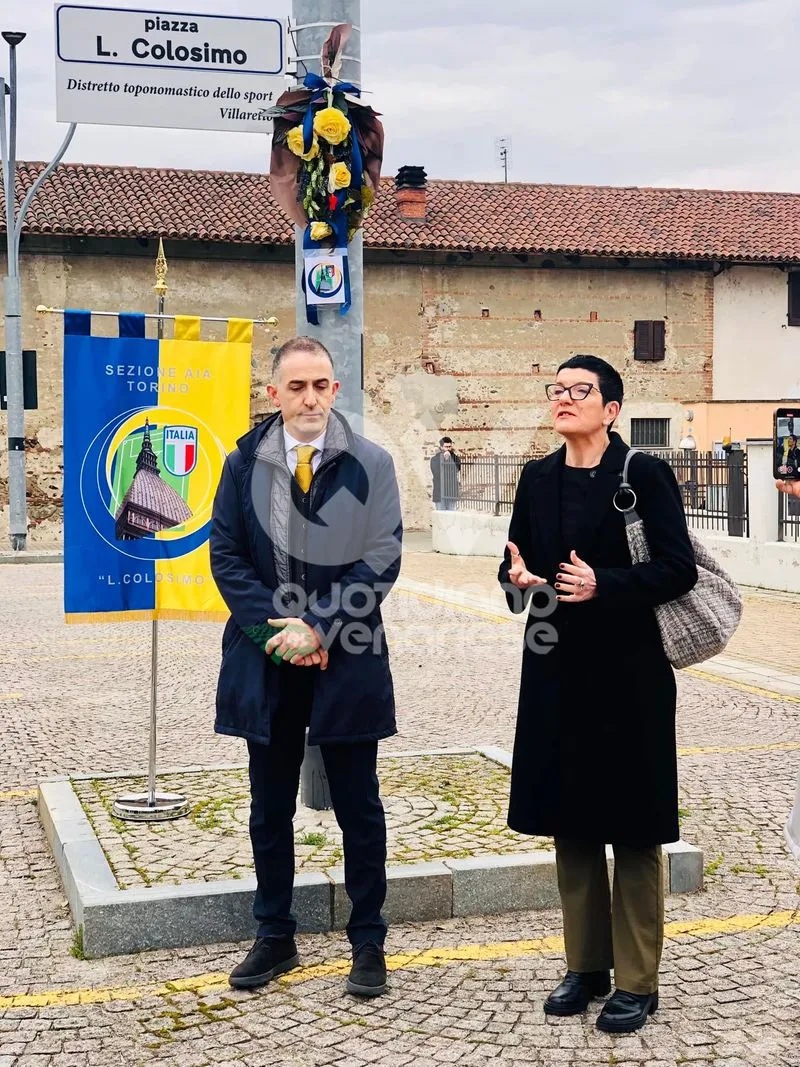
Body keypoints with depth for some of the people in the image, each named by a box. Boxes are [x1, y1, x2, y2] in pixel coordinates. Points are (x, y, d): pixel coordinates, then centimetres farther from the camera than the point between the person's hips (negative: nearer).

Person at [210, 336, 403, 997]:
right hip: (266, 664, 3)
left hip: (347, 660, -2)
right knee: (270, 808, 12)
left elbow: (380, 561, -7)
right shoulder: (244, 463, 4)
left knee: (359, 808, 6)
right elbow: (226, 555, 1)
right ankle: (275, 937, 26)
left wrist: (318, 630, -14)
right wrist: (276, 630, -10)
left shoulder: (371, 465, -3)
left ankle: (368, 941, 19)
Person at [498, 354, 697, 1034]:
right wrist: (519, 579, -11)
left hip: (628, 673, -5)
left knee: (633, 830, 4)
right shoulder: (539, 477, 8)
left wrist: (602, 586, -22)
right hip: (557, 671, 5)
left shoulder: (645, 474, -8)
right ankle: (586, 966, 27)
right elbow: (517, 562, 12)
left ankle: (637, 983, 15)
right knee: (572, 825, 12)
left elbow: (680, 568, -12)